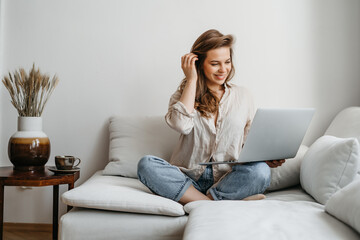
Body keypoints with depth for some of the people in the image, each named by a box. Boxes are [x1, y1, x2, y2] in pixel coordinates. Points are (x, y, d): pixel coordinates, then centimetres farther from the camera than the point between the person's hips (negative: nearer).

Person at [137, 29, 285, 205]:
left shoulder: (242, 96, 14)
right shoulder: (183, 95, 10)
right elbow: (181, 125, -13)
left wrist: (267, 157, -8)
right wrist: (191, 80, -4)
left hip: (228, 181, 1)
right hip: (189, 179, 0)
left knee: (260, 171, -31)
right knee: (146, 164, -28)